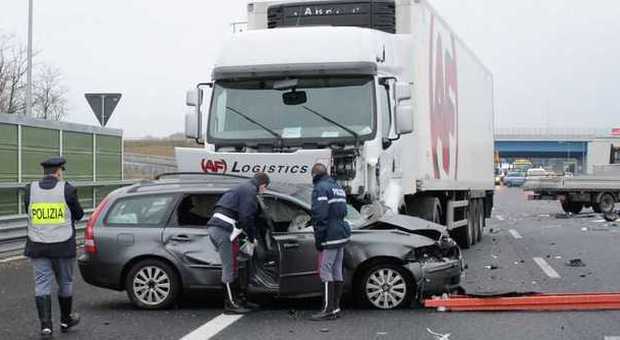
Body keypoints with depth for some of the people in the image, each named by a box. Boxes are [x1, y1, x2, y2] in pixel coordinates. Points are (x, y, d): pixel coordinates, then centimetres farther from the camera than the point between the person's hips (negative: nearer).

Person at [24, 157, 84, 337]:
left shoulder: (31, 189, 1)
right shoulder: (67, 189, -7)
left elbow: (29, 212, 12)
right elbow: (78, 215, 2)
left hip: (37, 246, 2)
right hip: (63, 246, -2)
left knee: (42, 284, 4)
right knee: (65, 283, 14)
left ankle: (45, 325, -5)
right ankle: (65, 320, 28)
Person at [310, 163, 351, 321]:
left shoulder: (321, 188, -10)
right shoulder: (338, 187, 20)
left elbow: (320, 215, -18)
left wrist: (318, 238, -15)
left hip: (330, 237, -9)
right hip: (342, 235, 9)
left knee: (326, 271, -8)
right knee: (337, 272, 12)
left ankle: (328, 309, -9)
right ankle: (336, 307, 15)